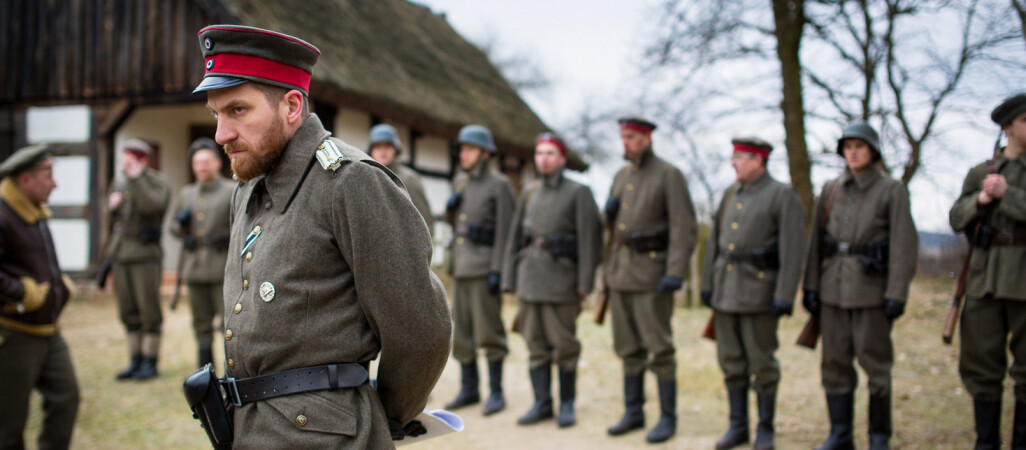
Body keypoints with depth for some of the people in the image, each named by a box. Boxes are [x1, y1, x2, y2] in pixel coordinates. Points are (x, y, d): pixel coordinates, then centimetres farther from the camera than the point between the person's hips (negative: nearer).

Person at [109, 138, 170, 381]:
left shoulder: (156, 182, -5)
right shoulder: (121, 183, 16)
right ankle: (135, 361, 18)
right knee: (128, 313, 9)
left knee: (149, 311, -4)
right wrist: (113, 204, 5)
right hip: (122, 254, 7)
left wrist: (136, 177, -21)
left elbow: (151, 205, -24)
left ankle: (150, 362, 4)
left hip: (146, 254, -7)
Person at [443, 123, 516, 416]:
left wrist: (497, 270, -18)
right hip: (461, 265, 7)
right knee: (461, 331, 9)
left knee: (488, 332, -5)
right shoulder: (461, 181, 14)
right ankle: (468, 389, 18)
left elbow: (504, 230, -11)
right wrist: (450, 207, 1)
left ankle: (496, 392, 4)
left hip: (484, 267, -7)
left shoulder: (499, 185, -6)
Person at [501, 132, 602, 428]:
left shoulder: (578, 193, -2)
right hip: (530, 278, 5)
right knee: (536, 343, 6)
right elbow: (514, 237, 14)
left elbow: (589, 238, -7)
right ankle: (542, 403, 14)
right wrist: (509, 279, 9)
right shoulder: (529, 193, 13)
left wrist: (585, 284, -12)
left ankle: (567, 404, 12)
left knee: (564, 345, 0)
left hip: (561, 278, -5)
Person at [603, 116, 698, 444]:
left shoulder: (669, 175, -8)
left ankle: (667, 417, 6)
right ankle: (633, 413, 19)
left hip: (652, 271, -7)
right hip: (621, 269, 7)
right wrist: (609, 211, -2)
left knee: (658, 348, -4)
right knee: (628, 347, 10)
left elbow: (684, 227, -14)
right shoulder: (622, 176, 13)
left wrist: (676, 273, -23)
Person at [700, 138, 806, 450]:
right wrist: (707, 284, 11)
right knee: (731, 362, 8)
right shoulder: (731, 195, 12)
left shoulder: (783, 196, -8)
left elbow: (793, 249, -13)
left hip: (759, 292, -6)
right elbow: (714, 241, 15)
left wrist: (784, 297, -18)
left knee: (761, 363, 1)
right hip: (726, 291, 6)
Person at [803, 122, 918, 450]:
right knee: (835, 363, 6)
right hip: (834, 288, 4)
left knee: (876, 364, 2)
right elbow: (816, 241, 11)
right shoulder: (831, 191, 10)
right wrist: (811, 286, 6)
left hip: (872, 289, -4)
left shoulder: (892, 191, -1)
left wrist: (897, 294, -13)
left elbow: (904, 245, -6)